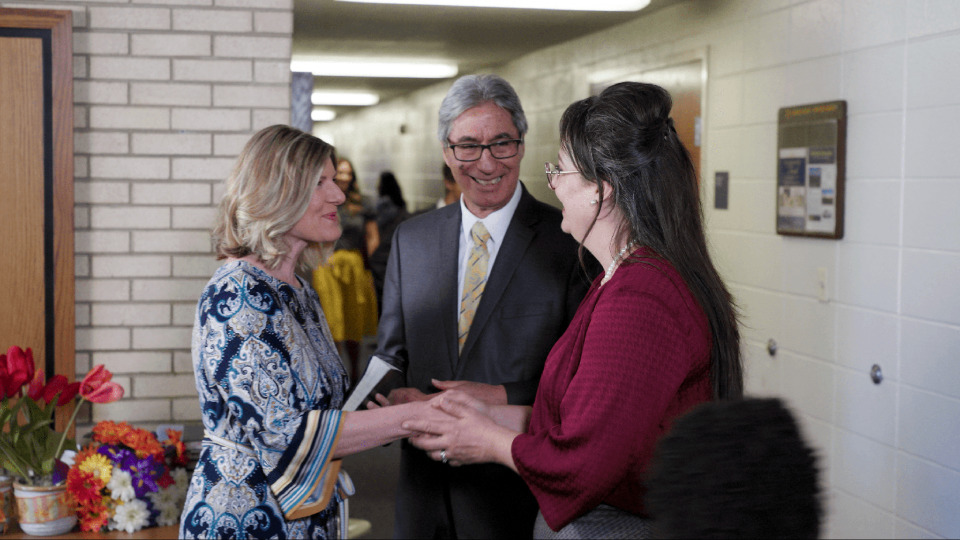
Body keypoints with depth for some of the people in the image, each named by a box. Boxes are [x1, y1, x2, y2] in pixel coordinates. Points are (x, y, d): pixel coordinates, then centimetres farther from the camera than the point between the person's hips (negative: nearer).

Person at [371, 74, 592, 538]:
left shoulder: (570, 242, -8)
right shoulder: (410, 239, 7)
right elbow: (390, 355, 11)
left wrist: (505, 398, -21)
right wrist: (396, 397, -10)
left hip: (521, 495, -4)